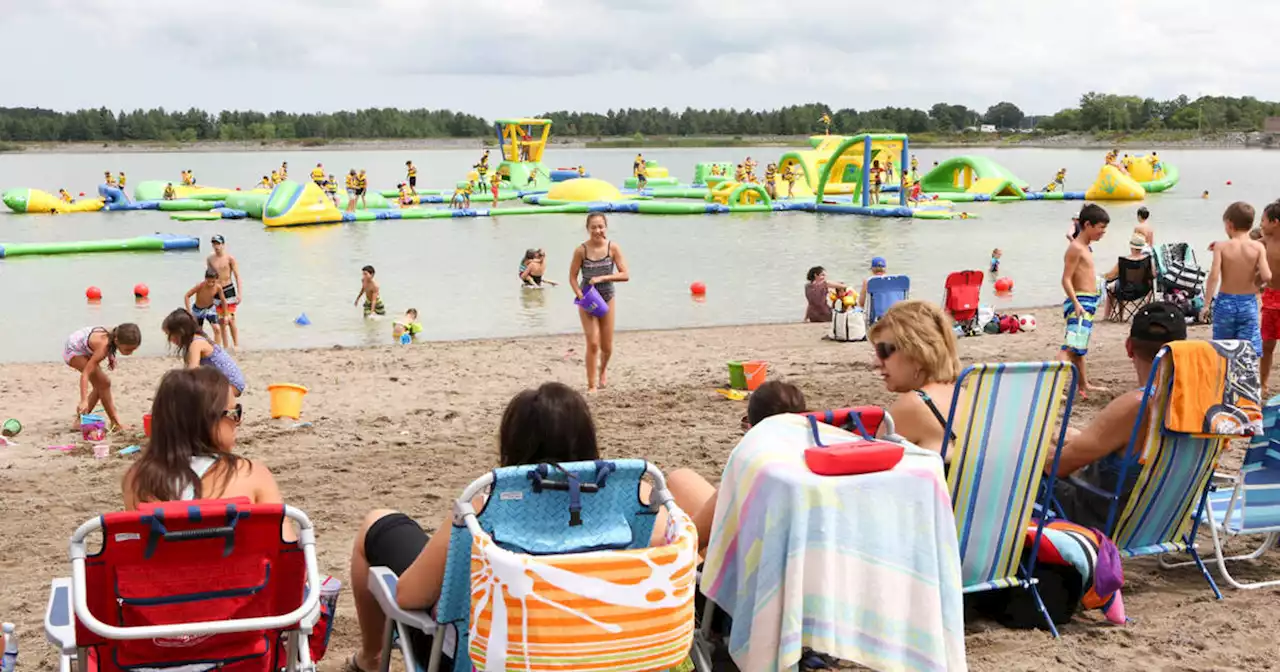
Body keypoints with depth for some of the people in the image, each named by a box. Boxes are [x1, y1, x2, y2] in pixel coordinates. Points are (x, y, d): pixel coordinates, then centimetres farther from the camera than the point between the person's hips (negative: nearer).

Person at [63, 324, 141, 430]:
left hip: (84, 349, 8)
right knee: (104, 383, -14)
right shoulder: (103, 346, -39)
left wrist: (110, 355, -5)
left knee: (99, 386, 6)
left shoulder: (116, 334, -20)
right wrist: (84, 401, -49)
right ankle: (115, 423, -7)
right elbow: (85, 374, -42)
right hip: (73, 350, -8)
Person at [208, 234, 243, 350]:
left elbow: (237, 276, -7)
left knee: (230, 319, -8)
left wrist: (240, 293, -16)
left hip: (229, 289, -4)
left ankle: (236, 345, -3)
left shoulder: (230, 259, -5)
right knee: (221, 321, 6)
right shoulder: (210, 259, 6)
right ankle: (225, 347, 12)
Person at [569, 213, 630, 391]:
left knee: (607, 347, 12)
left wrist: (602, 278, -23)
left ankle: (603, 369, 46)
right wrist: (580, 296, -20)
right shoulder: (581, 250, -14)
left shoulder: (613, 248, -11)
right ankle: (591, 386, -1)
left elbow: (626, 275, -13)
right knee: (593, 344, -11)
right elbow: (573, 277, -6)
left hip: (607, 298, 2)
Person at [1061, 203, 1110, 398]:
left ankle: (1084, 385, 33)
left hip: (1088, 303, 10)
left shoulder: (1085, 247, 17)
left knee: (1080, 348, 21)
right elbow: (1066, 279, -19)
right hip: (1080, 302, -10)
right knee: (1071, 346, -21)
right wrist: (1077, 304, -27)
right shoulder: (1076, 248, -13)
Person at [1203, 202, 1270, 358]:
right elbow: (1267, 277, -14)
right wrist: (1256, 284, 9)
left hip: (1225, 302, 0)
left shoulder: (1221, 246, -8)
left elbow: (1214, 276, -15)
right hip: (1249, 303, 0)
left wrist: (1206, 304, -8)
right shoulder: (1258, 247, -6)